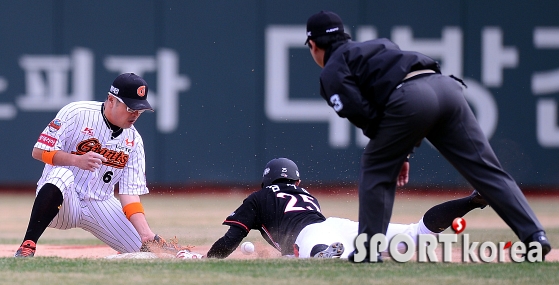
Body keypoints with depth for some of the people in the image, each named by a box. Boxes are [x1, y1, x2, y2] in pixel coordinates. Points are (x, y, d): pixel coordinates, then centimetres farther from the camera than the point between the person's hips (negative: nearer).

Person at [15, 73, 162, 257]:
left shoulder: (134, 141, 2)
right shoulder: (76, 113, -11)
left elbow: (130, 193, -3)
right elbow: (39, 151, -13)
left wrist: (146, 233, -18)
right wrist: (77, 160, -29)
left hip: (100, 205, 4)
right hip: (63, 201, -4)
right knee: (61, 175, -39)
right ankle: (27, 247, -33)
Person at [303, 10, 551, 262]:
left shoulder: (332, 72, 16)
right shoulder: (377, 45, 39)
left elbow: (360, 112, 0)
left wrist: (395, 151, 17)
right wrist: (403, 152, 28)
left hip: (411, 99, -6)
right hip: (446, 86, 6)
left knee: (376, 169, 15)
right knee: (486, 170, 1)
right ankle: (535, 236, -10)